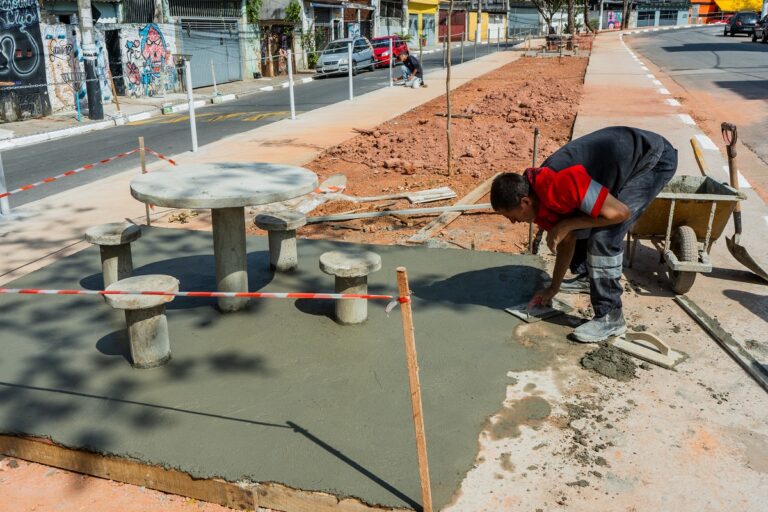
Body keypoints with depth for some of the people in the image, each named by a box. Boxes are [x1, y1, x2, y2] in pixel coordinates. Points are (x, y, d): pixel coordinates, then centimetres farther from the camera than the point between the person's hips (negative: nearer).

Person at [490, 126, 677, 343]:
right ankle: (586, 273, 41)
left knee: (604, 236, -17)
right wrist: (553, 288, 16)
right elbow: (566, 239, 11)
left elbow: (620, 213, -26)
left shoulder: (558, 185, -32)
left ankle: (610, 318, -5)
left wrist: (566, 225, -20)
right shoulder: (540, 196, -4)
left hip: (656, 157, -9)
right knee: (582, 220, 15)